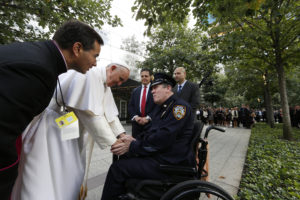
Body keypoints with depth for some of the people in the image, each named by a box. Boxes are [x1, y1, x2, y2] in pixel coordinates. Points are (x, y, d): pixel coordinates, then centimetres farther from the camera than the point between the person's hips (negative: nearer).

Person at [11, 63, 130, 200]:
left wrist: (122, 135, -5)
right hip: (51, 125, -8)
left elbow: (110, 113, 5)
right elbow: (91, 114, -29)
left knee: (69, 175, 15)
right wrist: (113, 142, -23)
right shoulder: (90, 74, -22)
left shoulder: (105, 86, 7)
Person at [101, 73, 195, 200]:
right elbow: (152, 132, 14)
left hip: (171, 163, -9)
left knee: (117, 168, -12)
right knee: (124, 157, 12)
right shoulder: (161, 107, 13)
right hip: (160, 155, 9)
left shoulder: (180, 106, -15)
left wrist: (132, 146, -16)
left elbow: (163, 138, -24)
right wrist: (134, 140, -3)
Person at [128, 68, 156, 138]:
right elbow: (130, 106, 10)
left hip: (150, 123, -3)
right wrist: (135, 117, -7)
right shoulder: (135, 91, 13)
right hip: (136, 123, 3)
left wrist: (148, 118, -15)